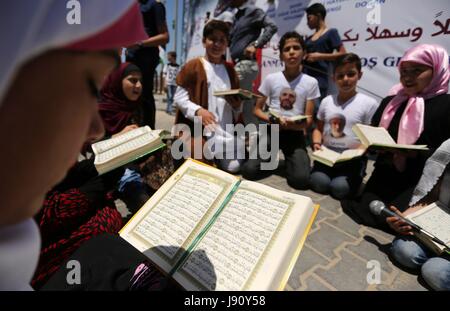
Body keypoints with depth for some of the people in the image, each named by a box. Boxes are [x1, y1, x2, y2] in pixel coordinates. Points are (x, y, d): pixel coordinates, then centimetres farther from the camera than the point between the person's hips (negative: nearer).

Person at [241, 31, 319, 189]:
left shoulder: (311, 82, -3)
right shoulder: (271, 79, -3)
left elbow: (308, 119, -2)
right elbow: (257, 110, 3)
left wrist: (295, 124, -24)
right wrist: (273, 120, -17)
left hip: (295, 133, 0)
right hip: (272, 130, 0)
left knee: (301, 180, -20)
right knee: (249, 171, -19)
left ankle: (289, 160, 14)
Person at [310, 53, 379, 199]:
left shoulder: (369, 103, -6)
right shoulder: (326, 101, 6)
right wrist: (316, 143, -6)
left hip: (352, 159, -3)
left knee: (339, 189, -20)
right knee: (319, 184, -17)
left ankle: (354, 179, 15)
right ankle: (331, 173, 17)